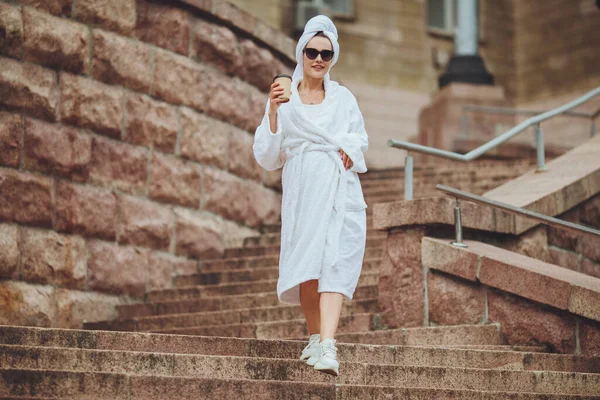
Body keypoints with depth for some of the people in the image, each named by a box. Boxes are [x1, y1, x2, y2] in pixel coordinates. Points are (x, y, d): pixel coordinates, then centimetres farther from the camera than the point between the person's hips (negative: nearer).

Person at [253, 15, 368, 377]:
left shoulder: (343, 98, 12)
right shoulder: (283, 99, 6)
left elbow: (361, 139, 23)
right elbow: (267, 157, 2)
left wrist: (350, 148, 0)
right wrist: (273, 111, -10)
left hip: (340, 190, 0)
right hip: (302, 191, 0)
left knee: (336, 262, -15)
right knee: (307, 263, -2)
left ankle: (327, 345, -27)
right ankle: (315, 336, 17)